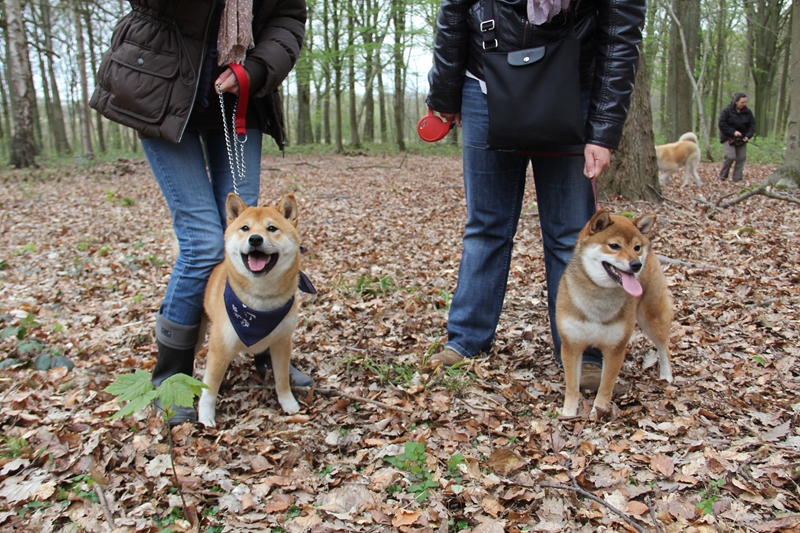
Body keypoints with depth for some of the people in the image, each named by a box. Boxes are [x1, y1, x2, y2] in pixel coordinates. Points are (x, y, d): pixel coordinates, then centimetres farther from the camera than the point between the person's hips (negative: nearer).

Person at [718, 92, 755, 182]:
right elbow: (721, 124, -12)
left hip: (741, 139, 5)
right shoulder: (727, 111, -10)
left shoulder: (747, 112, 3)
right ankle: (723, 176, -1)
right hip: (728, 138, -5)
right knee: (730, 156, -19)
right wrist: (733, 132, -20)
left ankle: (737, 179, 7)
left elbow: (752, 125, 7)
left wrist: (748, 135, -10)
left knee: (741, 158, 0)